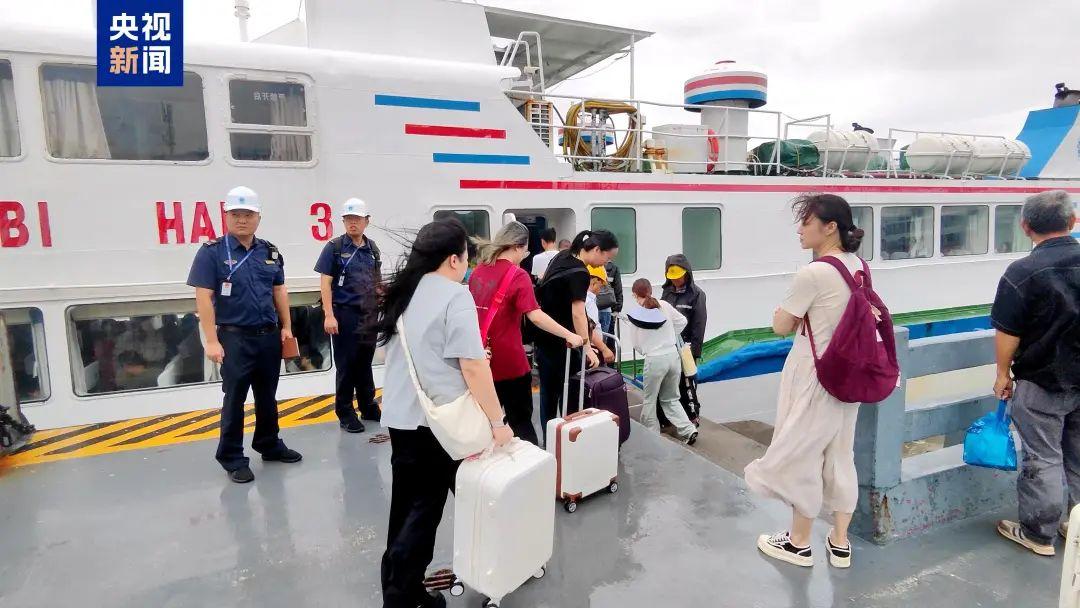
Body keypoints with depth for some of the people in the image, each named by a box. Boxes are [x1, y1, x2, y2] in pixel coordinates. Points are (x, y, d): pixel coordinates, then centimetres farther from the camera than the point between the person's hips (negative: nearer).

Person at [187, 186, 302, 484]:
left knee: (268, 396, 16)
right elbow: (203, 297, -11)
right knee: (234, 399, 5)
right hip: (235, 337, -4)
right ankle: (232, 458, 18)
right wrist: (212, 341, -16)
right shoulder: (212, 251, -7)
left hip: (269, 335, 5)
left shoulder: (270, 252, 7)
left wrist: (286, 327, 9)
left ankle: (270, 445, 33)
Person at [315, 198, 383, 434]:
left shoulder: (372, 248, 10)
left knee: (365, 362, 14)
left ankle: (368, 407, 27)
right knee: (346, 365, 2)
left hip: (369, 314, 4)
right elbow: (325, 283, -8)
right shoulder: (334, 247, -4)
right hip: (345, 314, -4)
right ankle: (345, 413, 14)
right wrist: (329, 315, -15)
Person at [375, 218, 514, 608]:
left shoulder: (401, 292, 9)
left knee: (406, 508, 16)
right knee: (424, 510, 5)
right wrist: (497, 421, -13)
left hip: (399, 415, 7)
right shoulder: (454, 295, -15)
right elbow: (473, 366, -19)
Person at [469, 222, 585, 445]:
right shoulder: (517, 275, -14)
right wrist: (569, 335, -20)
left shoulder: (477, 272, 7)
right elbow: (535, 316, -24)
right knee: (521, 420, 8)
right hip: (508, 362, -6)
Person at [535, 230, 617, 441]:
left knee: (549, 392, 15)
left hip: (543, 338, 9)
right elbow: (578, 314, -26)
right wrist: (587, 348, -25)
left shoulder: (562, 256, 6)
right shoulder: (579, 273, -20)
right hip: (560, 342, -9)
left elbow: (545, 283, 20)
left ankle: (548, 442, 24)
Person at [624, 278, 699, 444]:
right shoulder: (664, 305, 1)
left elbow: (636, 343, 0)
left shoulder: (633, 314, -6)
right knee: (671, 399, 19)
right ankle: (688, 430, 8)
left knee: (649, 400, 14)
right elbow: (682, 321, 9)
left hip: (654, 359, -4)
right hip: (673, 355, 4)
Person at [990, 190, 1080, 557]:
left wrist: (1003, 373, -2)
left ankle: (1039, 533, 18)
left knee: (1043, 461, 7)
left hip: (1041, 383, -5)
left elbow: (1007, 333, -16)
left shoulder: (1023, 272, -18)